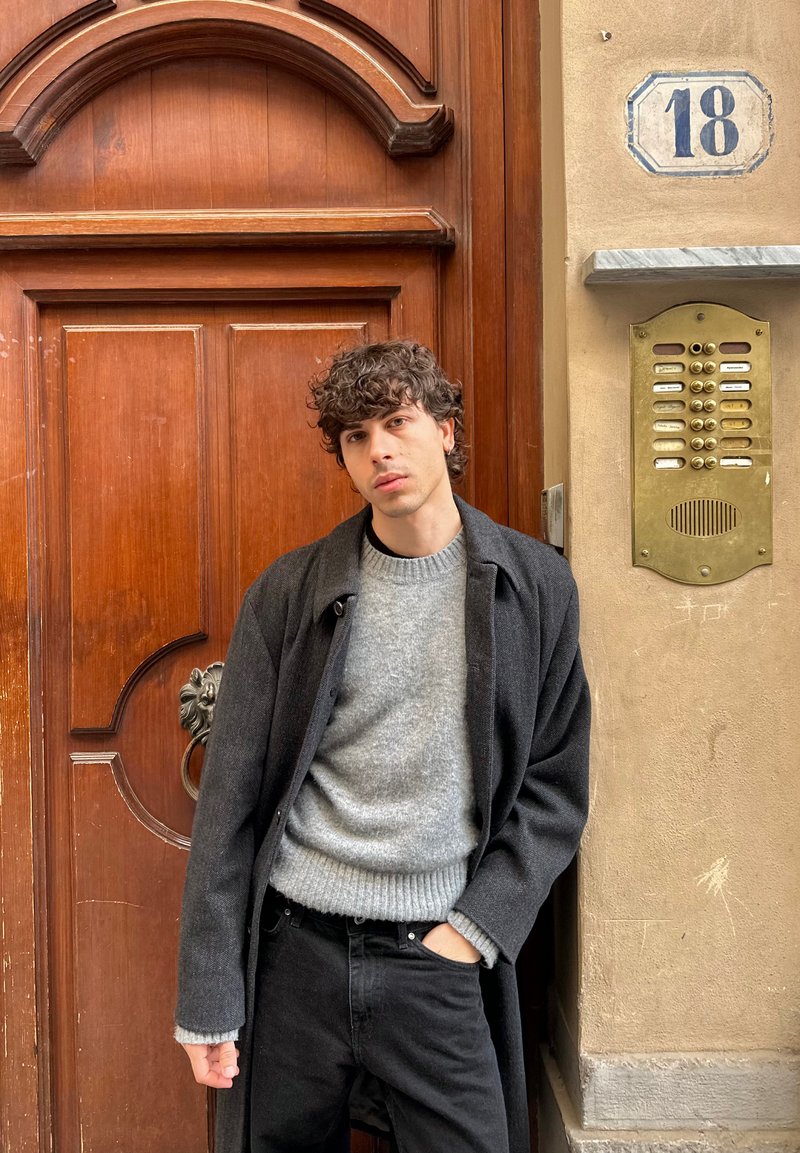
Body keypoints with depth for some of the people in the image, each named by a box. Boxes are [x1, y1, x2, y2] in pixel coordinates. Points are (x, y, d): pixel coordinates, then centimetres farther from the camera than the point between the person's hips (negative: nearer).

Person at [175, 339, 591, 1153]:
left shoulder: (534, 586, 2)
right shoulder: (287, 595, 0)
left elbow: (554, 787, 5)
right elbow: (230, 798, 0)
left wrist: (475, 927, -6)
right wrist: (206, 997, -3)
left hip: (438, 964, 0)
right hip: (291, 951, 1)